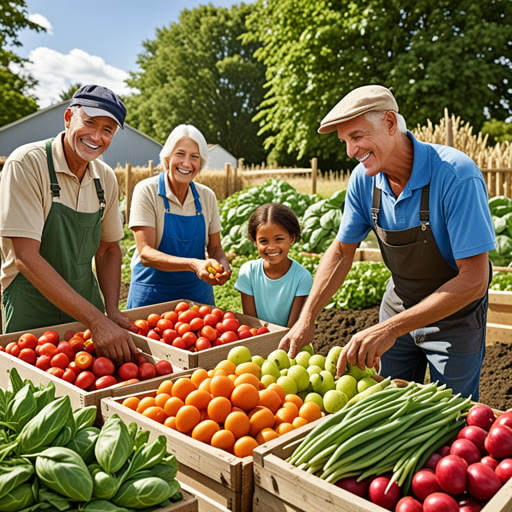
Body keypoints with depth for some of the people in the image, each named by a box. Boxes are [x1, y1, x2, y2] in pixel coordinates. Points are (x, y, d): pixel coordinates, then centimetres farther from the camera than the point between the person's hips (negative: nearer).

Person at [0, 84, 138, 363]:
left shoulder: (106, 178, 1)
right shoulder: (26, 164, -16)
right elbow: (26, 257, -23)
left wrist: (111, 311, -6)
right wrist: (96, 320, -28)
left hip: (87, 307, 5)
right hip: (31, 311, -5)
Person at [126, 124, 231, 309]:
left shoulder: (207, 196, 0)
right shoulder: (146, 191, -12)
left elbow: (214, 247, 7)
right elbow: (145, 253, -19)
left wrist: (223, 265, -16)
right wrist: (193, 264, -33)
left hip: (197, 293, 4)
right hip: (152, 295, -3)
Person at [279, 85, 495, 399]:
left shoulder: (456, 175, -29)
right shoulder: (364, 178, -12)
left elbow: (473, 280, -30)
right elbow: (342, 251, -2)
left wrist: (391, 328, -36)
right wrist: (307, 318, -12)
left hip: (455, 313, -4)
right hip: (399, 303, 4)